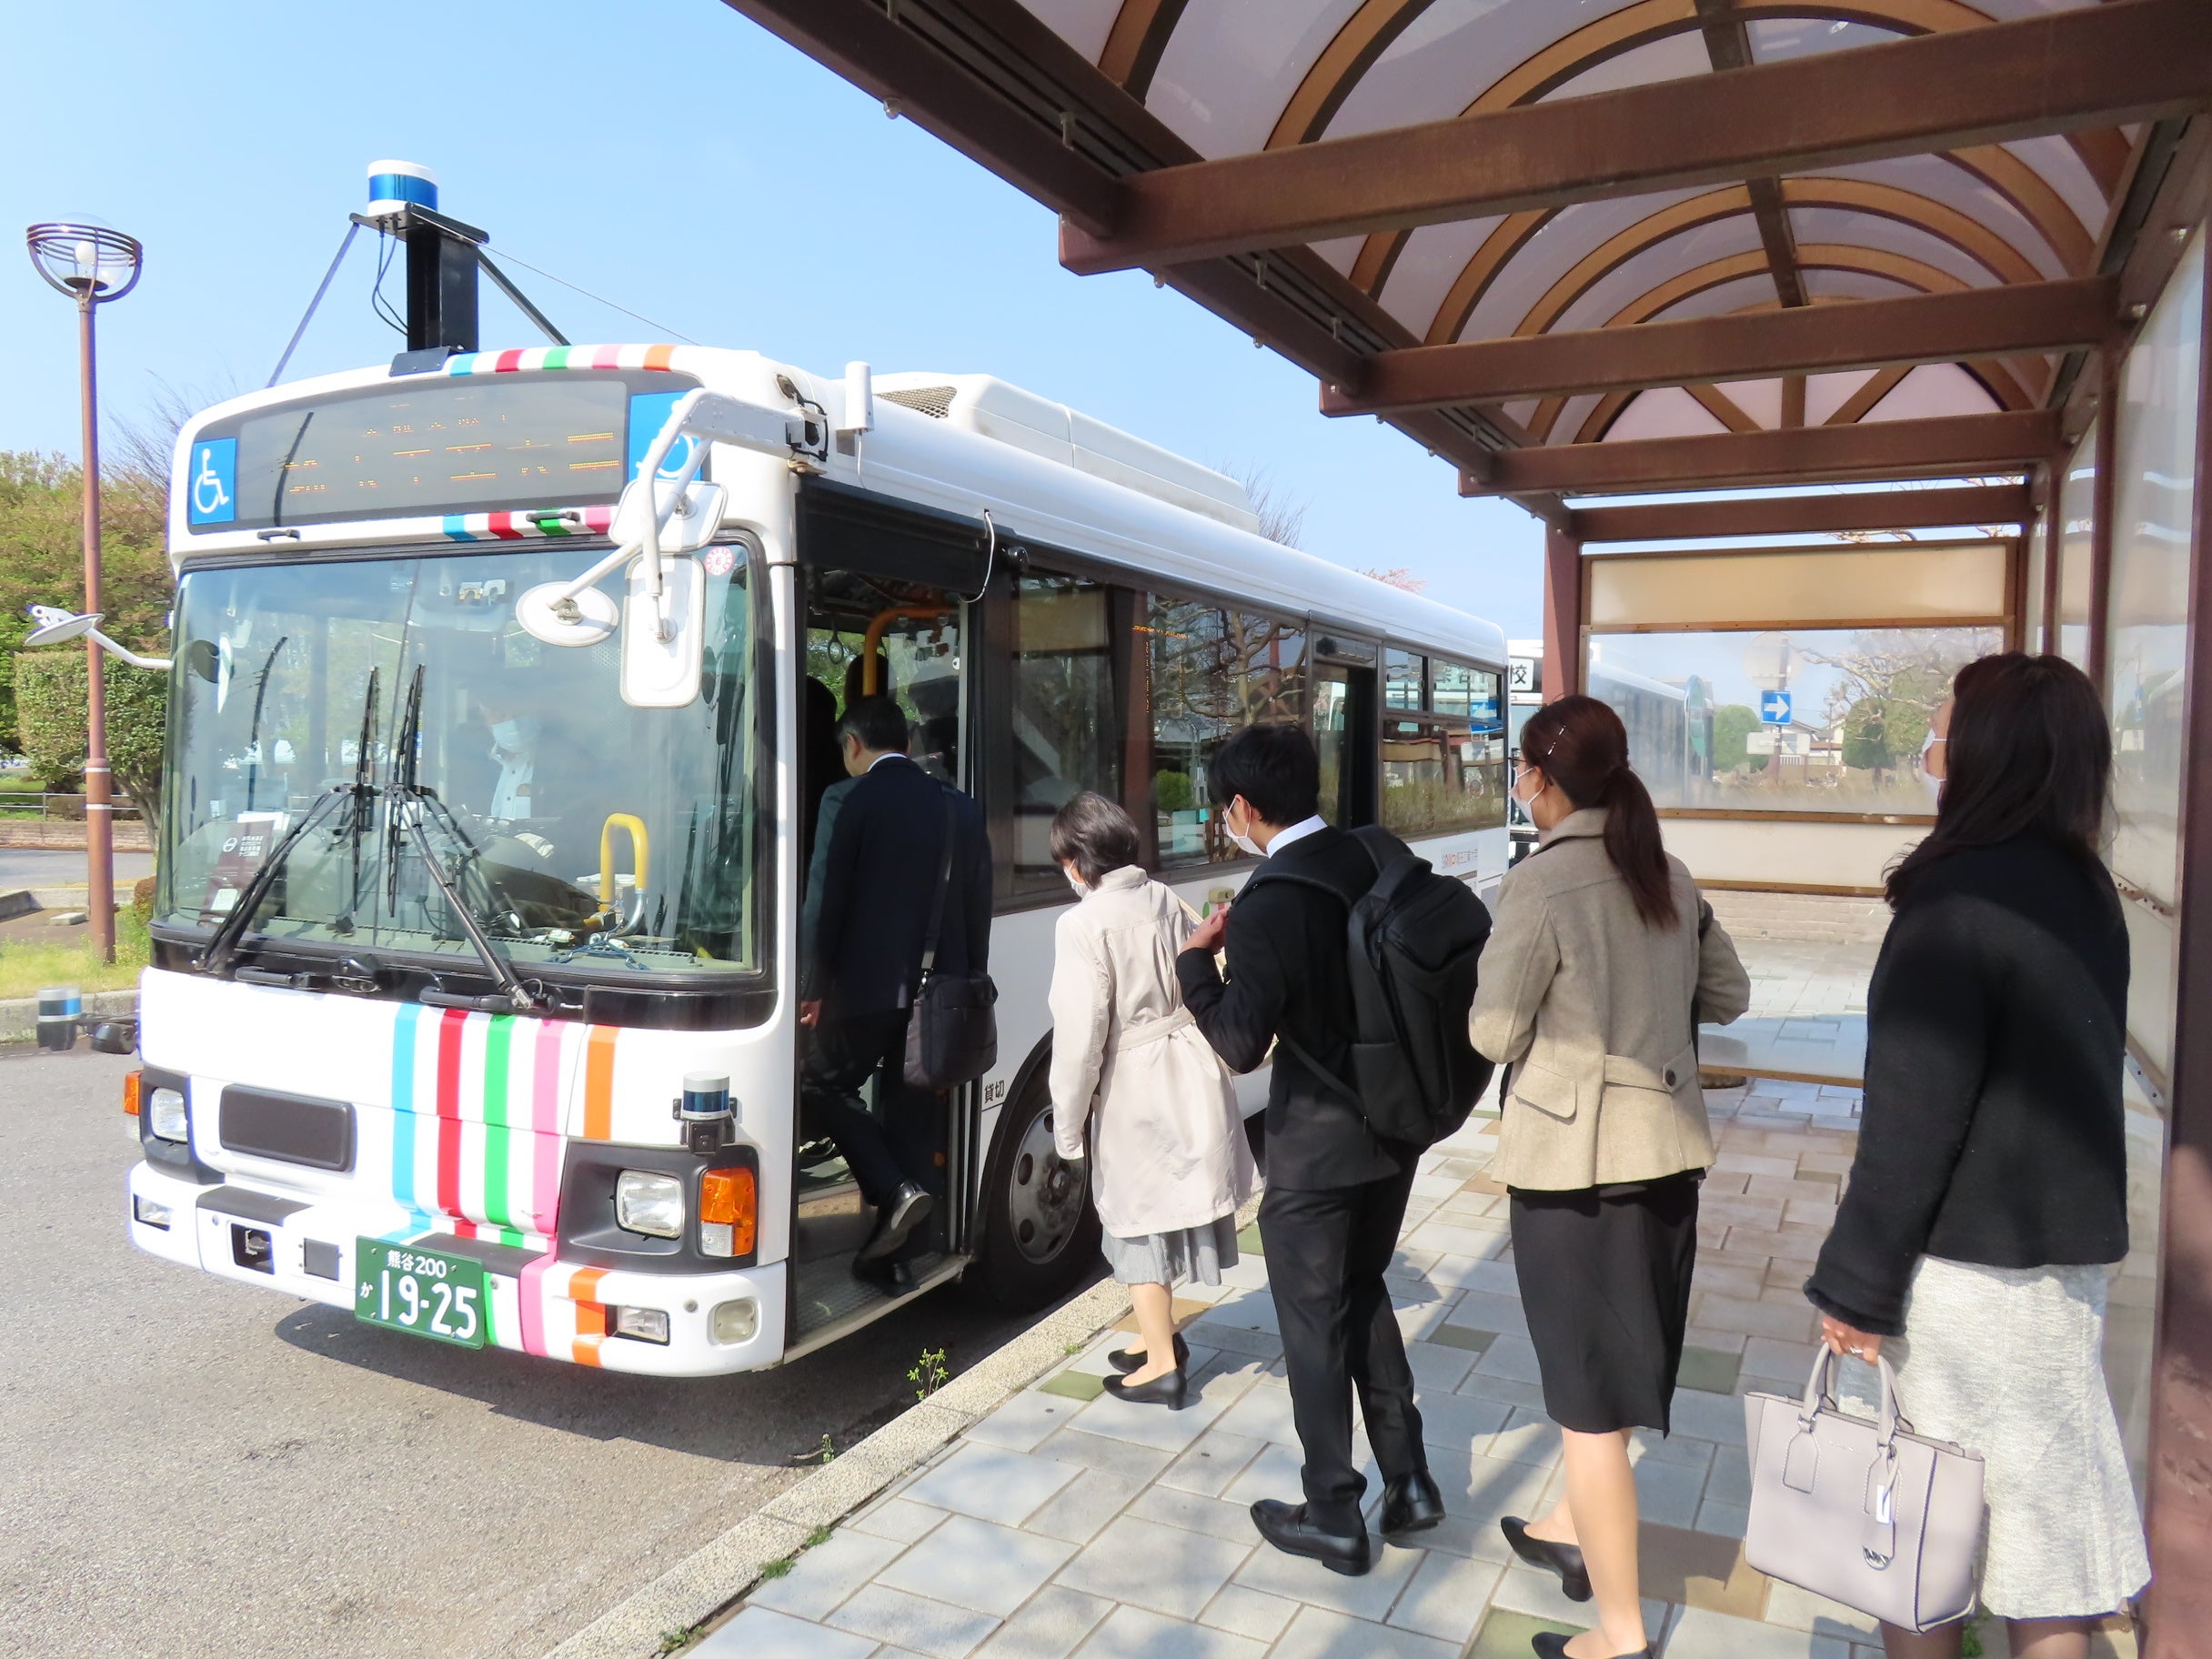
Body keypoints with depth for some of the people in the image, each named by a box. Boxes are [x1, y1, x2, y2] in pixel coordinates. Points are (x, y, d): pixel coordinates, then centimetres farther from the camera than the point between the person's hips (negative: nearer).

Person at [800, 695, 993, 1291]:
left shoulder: (848, 800, -6)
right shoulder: (961, 808, 9)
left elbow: (825, 900, -9)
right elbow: (978, 907, 11)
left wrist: (813, 988, -2)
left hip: (866, 984, -5)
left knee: (824, 1086, 13)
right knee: (911, 1110, 12)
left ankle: (897, 1191, -5)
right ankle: (890, 1254, 18)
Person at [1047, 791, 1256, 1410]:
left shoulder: (1083, 924, -16)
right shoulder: (1166, 900, 2)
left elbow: (1080, 1032, -17)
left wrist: (1068, 1125, -8)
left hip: (1137, 1091, -7)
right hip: (1194, 1073, 7)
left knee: (1140, 1223, 9)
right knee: (1169, 1210, 20)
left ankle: (1162, 1366, 20)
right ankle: (1162, 1337, 36)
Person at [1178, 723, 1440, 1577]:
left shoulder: (1267, 906, -22)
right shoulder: (1379, 862, -2)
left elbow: (1240, 1043, -22)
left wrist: (1197, 960, -10)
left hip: (1317, 1144, -7)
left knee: (1313, 1322, 9)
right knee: (1364, 1292, 24)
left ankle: (1334, 1519, 22)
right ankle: (1407, 1481, 30)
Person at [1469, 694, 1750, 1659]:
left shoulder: (1539, 884, -17)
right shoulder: (1669, 876, 5)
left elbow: (1494, 1032, -12)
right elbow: (1729, 995, 14)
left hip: (1574, 1153, -7)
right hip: (1667, 1142, 8)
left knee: (1587, 1385, 5)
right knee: (1605, 1357, 24)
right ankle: (1576, 1529, 44)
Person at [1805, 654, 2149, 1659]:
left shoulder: (1959, 901, -20)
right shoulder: (2085, 889, 6)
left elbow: (1913, 1120, -20)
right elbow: (2079, 1076, 14)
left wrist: (1856, 1283, -12)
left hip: (1966, 1263, -8)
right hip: (2066, 1248, 8)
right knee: (2044, 1508, 16)